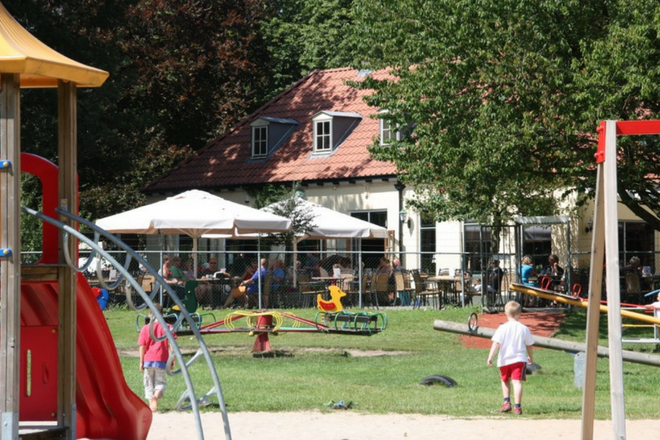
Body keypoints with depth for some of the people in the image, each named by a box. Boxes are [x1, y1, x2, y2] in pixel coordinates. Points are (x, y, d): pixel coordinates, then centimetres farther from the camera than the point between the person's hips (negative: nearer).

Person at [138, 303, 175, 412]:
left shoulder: (145, 329, 0)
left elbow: (142, 347, -1)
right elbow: (171, 345, -4)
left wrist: (141, 362, 5)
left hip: (148, 361, 1)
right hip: (161, 360, -1)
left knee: (148, 383, 13)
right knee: (160, 382, 5)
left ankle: (151, 404, 8)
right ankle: (156, 395, -25)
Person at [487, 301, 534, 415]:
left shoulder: (503, 328, -5)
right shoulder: (524, 329, 2)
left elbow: (496, 343, -13)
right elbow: (529, 345, 13)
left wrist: (490, 356, -13)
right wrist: (530, 357, 29)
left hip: (504, 360, 0)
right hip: (519, 359, 0)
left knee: (505, 381, 22)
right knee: (517, 382, -7)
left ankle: (507, 402, 15)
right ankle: (517, 406, -15)